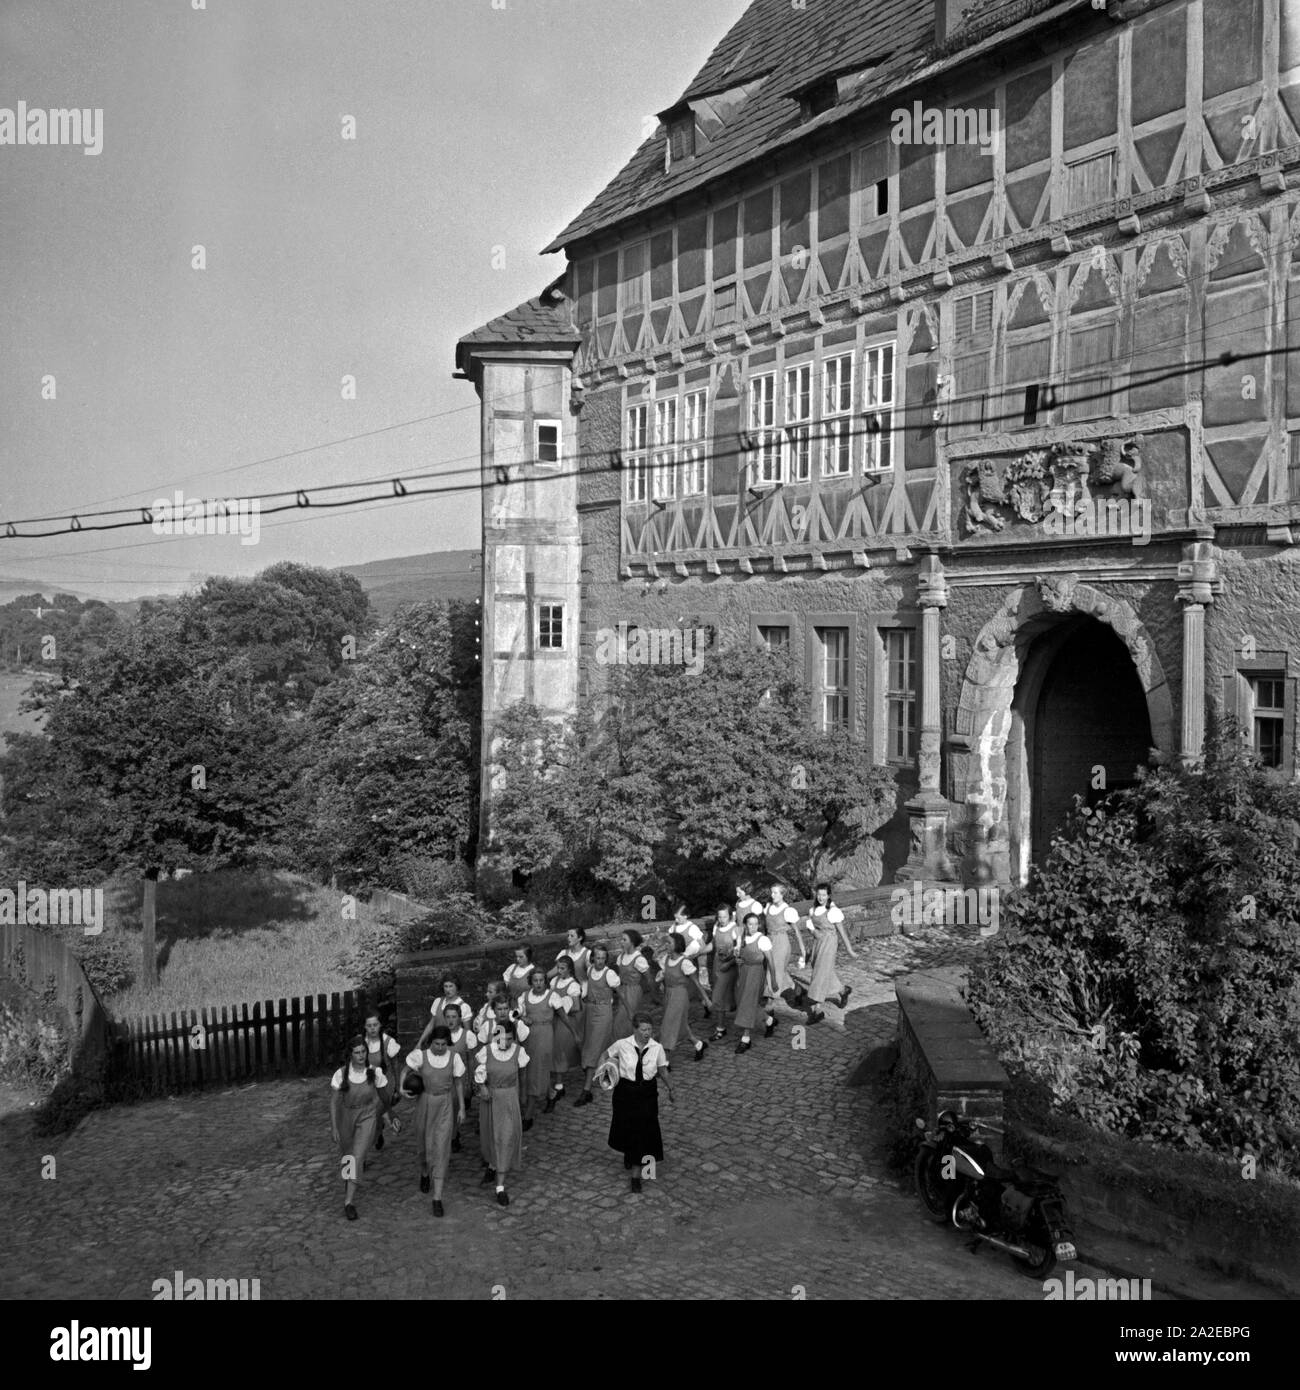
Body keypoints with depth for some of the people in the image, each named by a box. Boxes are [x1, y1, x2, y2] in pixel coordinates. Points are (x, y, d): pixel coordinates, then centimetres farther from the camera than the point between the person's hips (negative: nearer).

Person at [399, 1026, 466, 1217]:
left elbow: (459, 1083, -1)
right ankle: (424, 1172, 53)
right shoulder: (420, 1055, -14)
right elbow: (405, 1070, 1)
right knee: (425, 1144, 18)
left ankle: (437, 1198, -3)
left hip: (445, 1105, -1)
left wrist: (462, 1108, 3)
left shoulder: (454, 1057, -11)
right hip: (425, 1103, 1)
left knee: (441, 1149, -7)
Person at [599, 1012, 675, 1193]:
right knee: (626, 1127, 17)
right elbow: (605, 1055, 3)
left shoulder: (657, 1048, -12)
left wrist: (669, 1087, -8)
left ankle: (636, 1174, 11)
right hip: (626, 1091, 0)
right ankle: (627, 1154, 52)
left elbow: (663, 1070, 1)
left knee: (644, 1132, -2)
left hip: (647, 1093, 0)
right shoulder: (622, 1045, -14)